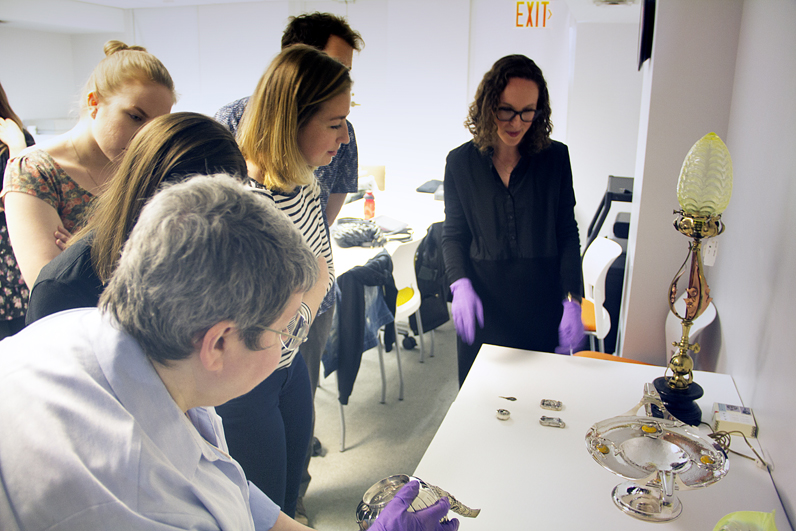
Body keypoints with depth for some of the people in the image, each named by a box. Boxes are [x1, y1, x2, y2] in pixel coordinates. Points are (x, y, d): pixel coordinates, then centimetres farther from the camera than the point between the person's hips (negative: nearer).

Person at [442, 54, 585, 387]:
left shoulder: (555, 157, 0)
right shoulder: (461, 162, 0)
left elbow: (567, 234, 2)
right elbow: (453, 235, 3)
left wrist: (573, 301, -7)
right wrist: (460, 285, -14)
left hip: (541, 305, 0)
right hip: (482, 302, 0)